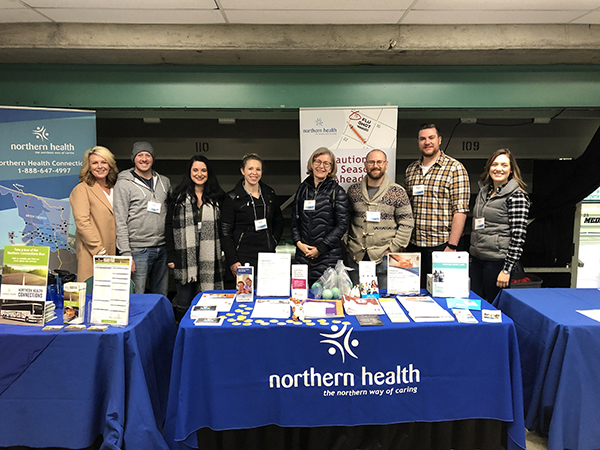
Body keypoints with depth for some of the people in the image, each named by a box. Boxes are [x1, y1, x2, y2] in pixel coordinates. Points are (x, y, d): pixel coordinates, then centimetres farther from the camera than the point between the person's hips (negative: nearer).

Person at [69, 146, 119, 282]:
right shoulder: (82, 189, -3)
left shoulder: (114, 189, 16)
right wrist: (99, 251, -16)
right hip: (91, 255, -6)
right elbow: (82, 222, -12)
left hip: (115, 251, 6)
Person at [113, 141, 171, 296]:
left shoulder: (164, 182, 13)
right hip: (138, 250, -5)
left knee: (162, 296, 12)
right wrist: (126, 254, -13)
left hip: (162, 248, 5)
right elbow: (120, 222, -7)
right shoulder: (124, 184, -2)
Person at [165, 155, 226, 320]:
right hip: (185, 259, -1)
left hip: (210, 261, 1)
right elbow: (170, 226, 3)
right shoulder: (178, 196, 6)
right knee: (184, 305, 5)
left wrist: (224, 255, 3)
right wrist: (171, 257, -3)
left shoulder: (217, 197, 10)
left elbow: (223, 228, 10)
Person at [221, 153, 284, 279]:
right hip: (243, 258, -4)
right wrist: (232, 261, -11)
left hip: (267, 255, 4)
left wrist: (273, 241, 9)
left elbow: (279, 221, 23)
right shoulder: (232, 198, -3)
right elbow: (226, 233, -4)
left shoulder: (270, 194, 10)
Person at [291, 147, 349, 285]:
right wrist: (299, 242, -1)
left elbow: (342, 224, -5)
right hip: (303, 255, 4)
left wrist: (320, 248, -10)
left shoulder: (337, 192, -1)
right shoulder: (303, 188, 11)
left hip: (329, 255, -3)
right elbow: (295, 218, 15)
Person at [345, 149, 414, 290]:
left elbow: (406, 223, 0)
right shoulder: (353, 190, 9)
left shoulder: (397, 192, 1)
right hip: (356, 257, 2)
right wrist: (347, 242, 6)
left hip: (384, 257, -2)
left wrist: (393, 248, -7)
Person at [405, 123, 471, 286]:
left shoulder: (455, 168, -4)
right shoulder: (411, 169, 12)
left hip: (441, 245, -5)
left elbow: (460, 210, -10)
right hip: (413, 244, 5)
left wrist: (452, 246, -15)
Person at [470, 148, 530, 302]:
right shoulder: (483, 191, 12)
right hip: (477, 258, 7)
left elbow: (518, 236, -14)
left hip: (497, 261, -7)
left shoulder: (517, 195, -10)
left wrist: (507, 270, -17)